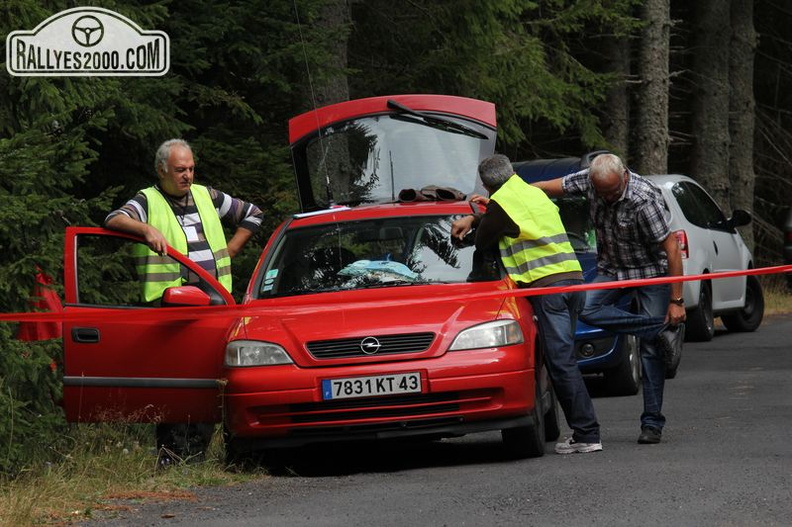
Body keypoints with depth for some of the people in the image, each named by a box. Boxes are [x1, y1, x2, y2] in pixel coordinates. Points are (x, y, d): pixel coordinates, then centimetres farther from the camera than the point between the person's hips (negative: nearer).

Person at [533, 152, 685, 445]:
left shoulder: (644, 199, -30)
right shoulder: (588, 180, -15)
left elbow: (672, 247, -27)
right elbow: (546, 187, -4)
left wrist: (676, 300, -27)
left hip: (651, 270, -5)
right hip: (611, 268, 5)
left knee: (651, 349, -7)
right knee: (589, 311, -24)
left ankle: (652, 423, -1)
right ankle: (663, 330, -20)